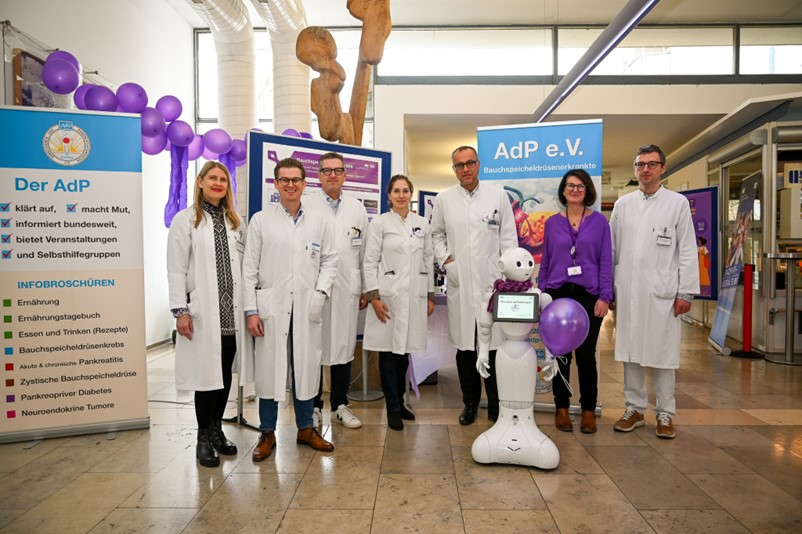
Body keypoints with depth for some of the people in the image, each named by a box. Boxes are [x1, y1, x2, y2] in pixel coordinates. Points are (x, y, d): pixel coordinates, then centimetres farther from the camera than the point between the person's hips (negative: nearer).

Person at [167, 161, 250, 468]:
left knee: (226, 373, 10)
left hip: (232, 312, 4)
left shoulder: (235, 222, 13)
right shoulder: (185, 220, 0)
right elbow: (176, 270, -5)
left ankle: (217, 429, 26)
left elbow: (244, 265, 10)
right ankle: (204, 439, 16)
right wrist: (180, 311, -11)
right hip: (203, 311, -4)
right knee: (206, 373, 1)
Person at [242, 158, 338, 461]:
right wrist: (251, 311, -6)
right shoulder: (260, 220, 3)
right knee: (269, 368, 4)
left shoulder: (318, 222, 9)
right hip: (270, 308, -2)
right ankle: (267, 433, 20)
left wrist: (321, 292, -3)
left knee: (306, 368, 9)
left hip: (307, 309, 2)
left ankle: (305, 428, 26)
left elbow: (330, 260, 13)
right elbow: (249, 268, 0)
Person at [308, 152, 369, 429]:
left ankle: (340, 404, 24)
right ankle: (313, 406, 20)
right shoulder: (307, 206, -1)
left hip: (347, 289, 3)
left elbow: (364, 251, 11)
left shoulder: (358, 209, 11)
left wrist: (367, 289, 9)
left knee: (344, 346, 10)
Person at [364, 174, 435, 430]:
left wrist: (430, 295, 9)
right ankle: (393, 409, 12)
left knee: (405, 350, 10)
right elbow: (370, 262, -3)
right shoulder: (379, 223, 1)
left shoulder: (422, 223, 11)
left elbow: (429, 261, 12)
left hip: (415, 296, 3)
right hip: (388, 295, -3)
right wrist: (374, 296, -10)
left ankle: (399, 402, 26)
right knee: (389, 351, 1)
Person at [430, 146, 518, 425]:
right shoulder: (443, 199, 7)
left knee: (494, 344, 1)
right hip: (459, 282, 1)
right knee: (464, 344, 9)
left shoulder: (498, 195, 4)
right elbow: (436, 234, 17)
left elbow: (509, 237, 5)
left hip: (492, 281, -1)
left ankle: (496, 404, 18)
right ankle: (470, 402, 24)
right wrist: (445, 260, 2)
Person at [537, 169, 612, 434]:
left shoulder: (599, 221, 3)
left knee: (586, 354, 3)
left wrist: (605, 297, -6)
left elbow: (606, 261, 1)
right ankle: (561, 407, 20)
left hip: (588, 295, -1)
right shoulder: (552, 222, 7)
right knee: (560, 354, 7)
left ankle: (588, 410, 19)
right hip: (558, 294, 1)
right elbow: (545, 261, 10)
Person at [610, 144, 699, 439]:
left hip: (662, 292, -2)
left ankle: (665, 413, 17)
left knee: (663, 354, 4)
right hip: (627, 291, 3)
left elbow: (688, 251, 0)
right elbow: (611, 249, 10)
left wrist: (686, 292, -5)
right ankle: (634, 409, 20)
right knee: (630, 350, 8)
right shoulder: (622, 204, 10)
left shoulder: (678, 203, 3)